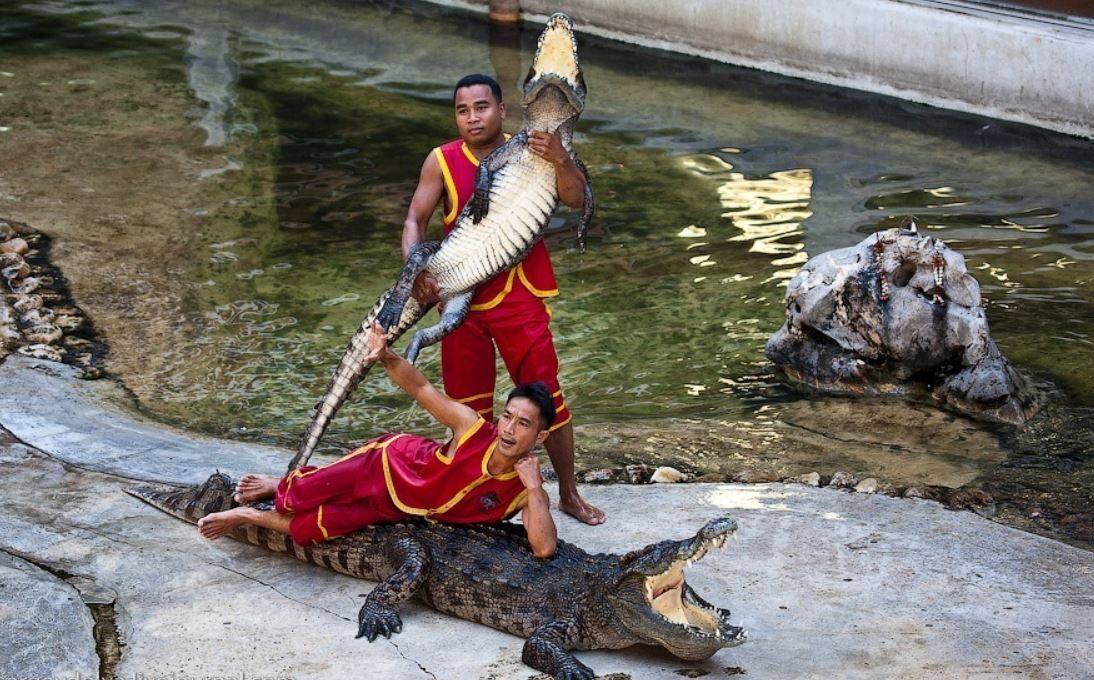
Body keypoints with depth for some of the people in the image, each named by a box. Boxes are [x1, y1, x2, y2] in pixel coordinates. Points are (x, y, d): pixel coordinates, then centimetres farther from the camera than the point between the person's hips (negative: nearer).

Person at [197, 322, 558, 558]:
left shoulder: (526, 490, -25)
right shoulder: (474, 428, -25)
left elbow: (544, 548, -39)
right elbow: (422, 389, -19)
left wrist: (534, 488, -44)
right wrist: (387, 357, -36)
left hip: (401, 511, 1)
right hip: (388, 463, -1)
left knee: (315, 527, -4)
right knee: (299, 497, -8)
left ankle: (251, 515, 23)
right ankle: (278, 486, 30)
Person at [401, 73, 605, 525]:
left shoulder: (528, 153, -5)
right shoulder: (442, 161, -3)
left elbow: (576, 199, -15)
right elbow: (415, 221, -4)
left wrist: (559, 160, -35)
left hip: (520, 297, -1)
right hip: (461, 297, 2)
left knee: (546, 395, -1)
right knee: (466, 402, 11)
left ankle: (569, 493, 14)